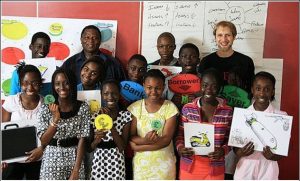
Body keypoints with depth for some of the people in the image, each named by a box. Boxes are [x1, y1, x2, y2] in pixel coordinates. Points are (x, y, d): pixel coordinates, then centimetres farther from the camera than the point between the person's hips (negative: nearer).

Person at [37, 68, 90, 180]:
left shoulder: (83, 107, -5)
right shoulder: (46, 108, -4)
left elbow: (82, 140, -7)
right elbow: (43, 141, -6)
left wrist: (76, 170, -13)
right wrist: (55, 119, -18)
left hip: (74, 160, 0)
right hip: (51, 161, 0)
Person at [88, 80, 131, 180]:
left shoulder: (126, 115, -7)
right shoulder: (94, 116, -3)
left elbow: (122, 147, -13)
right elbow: (90, 148, 1)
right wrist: (97, 140, -20)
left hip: (117, 165, -1)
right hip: (98, 164, 1)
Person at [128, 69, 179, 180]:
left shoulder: (170, 108, -9)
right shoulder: (135, 107, -4)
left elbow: (166, 140, -14)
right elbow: (130, 137, -5)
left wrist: (138, 147, -16)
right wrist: (145, 140, -24)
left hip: (164, 162, -1)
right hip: (141, 162, 1)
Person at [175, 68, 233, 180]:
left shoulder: (227, 111, -4)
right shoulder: (187, 109, -5)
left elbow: (230, 139, 3)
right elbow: (180, 135, 3)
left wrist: (223, 150, -15)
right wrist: (180, 148, -16)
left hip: (215, 169, 0)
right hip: (189, 167, 0)